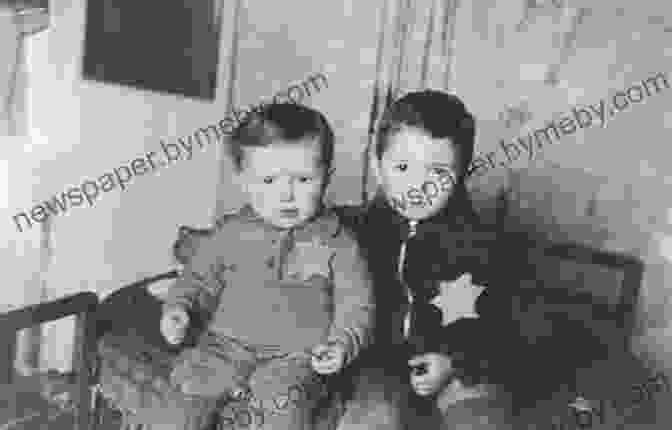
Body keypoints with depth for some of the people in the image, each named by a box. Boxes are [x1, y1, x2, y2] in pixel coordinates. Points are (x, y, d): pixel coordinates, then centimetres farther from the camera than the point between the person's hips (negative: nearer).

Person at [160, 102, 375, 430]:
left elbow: (355, 303, 0)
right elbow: (200, 278, 17)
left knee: (283, 394, -29)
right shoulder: (231, 233, 5)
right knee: (190, 376, -20)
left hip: (296, 353, -2)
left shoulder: (337, 243, -1)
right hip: (228, 342, 3)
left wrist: (342, 344, -17)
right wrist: (179, 306, -2)